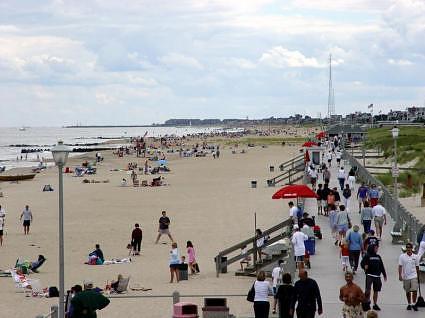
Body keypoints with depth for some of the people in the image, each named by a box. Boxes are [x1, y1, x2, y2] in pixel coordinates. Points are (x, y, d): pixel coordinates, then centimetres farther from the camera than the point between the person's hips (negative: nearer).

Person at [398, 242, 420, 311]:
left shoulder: (415, 257, 4)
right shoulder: (402, 256, -1)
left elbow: (417, 267, 12)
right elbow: (400, 266, -2)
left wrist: (418, 275, 13)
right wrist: (400, 275, -9)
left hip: (414, 276, 0)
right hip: (405, 277, 0)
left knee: (414, 290, -11)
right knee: (408, 292, 9)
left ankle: (414, 304, 0)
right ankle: (409, 304, 22)